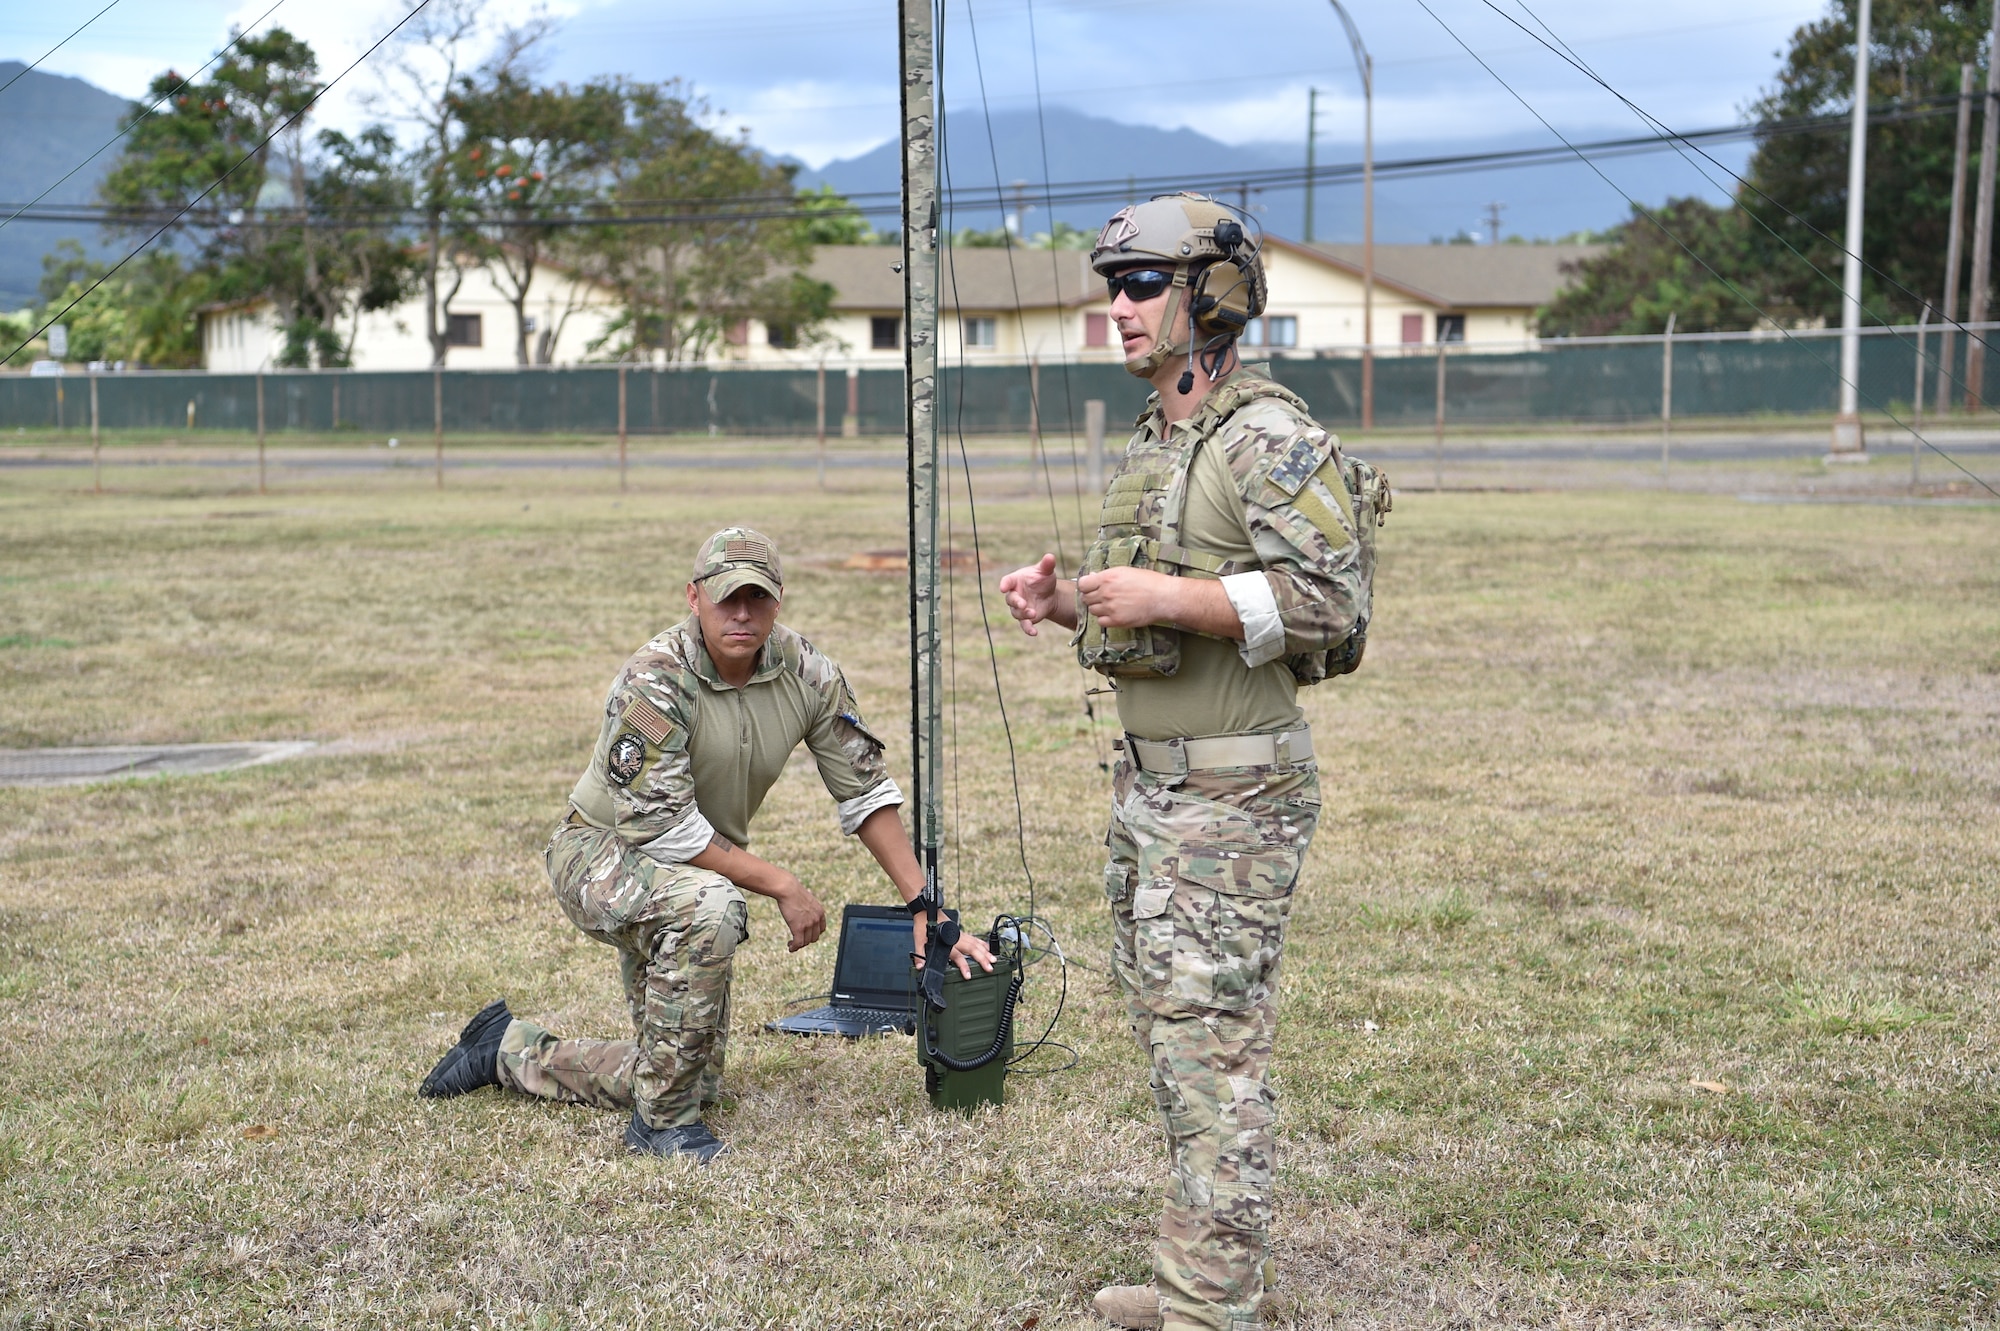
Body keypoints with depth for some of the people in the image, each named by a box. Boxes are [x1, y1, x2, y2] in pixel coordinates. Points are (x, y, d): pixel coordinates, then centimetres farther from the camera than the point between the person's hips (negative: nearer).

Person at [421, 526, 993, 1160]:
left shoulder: (807, 672, -11)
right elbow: (661, 828, -29)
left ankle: (513, 1050, 33)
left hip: (699, 866, 7)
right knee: (709, 905, -40)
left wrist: (928, 913, -8)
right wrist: (782, 885, -25)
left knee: (697, 1079, 11)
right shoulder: (656, 679, -28)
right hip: (600, 853, -7)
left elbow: (867, 792, -4)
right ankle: (662, 1122, -23)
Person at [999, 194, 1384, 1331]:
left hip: (1233, 790, -10)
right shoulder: (1153, 444, 15)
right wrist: (1070, 604, 7)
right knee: (1169, 1024, 15)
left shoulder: (1274, 440, -15)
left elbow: (1327, 600, -24)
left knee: (1215, 1037, -5)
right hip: (1149, 776, 10)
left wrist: (1167, 598, -25)